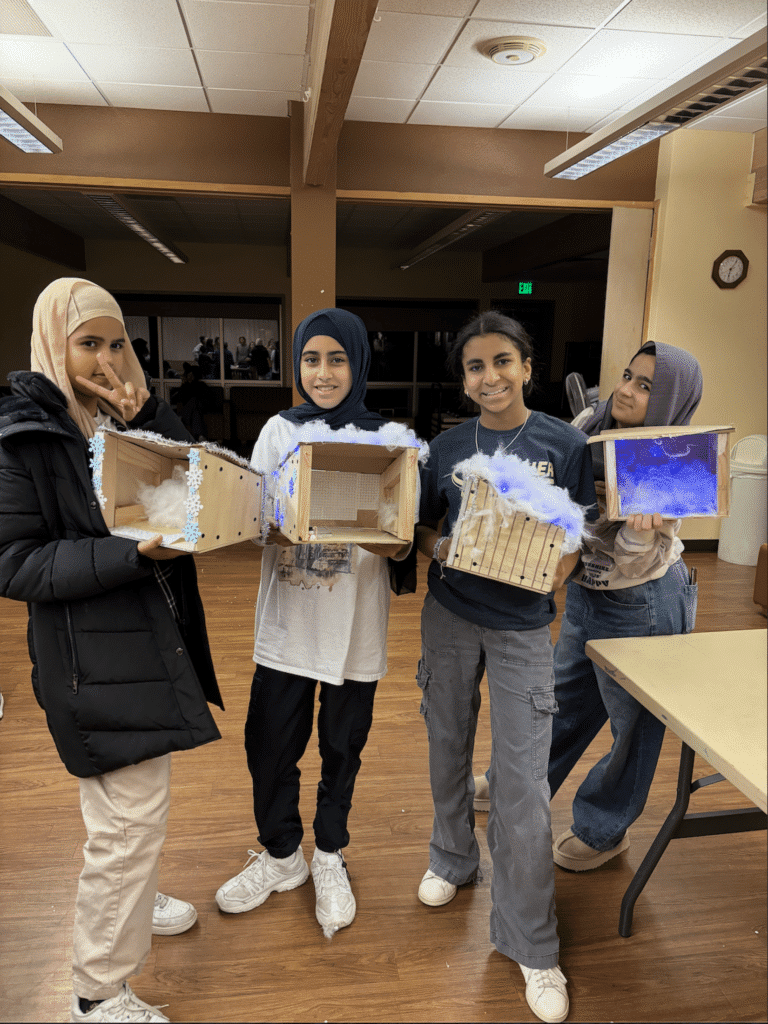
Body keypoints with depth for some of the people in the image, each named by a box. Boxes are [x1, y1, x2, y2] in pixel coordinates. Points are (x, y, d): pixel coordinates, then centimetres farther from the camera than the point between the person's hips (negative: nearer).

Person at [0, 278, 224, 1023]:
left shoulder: (129, 420, 7)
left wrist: (149, 417, -13)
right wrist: (131, 553, -26)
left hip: (152, 634, 8)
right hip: (93, 655, -7)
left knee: (134, 801, 24)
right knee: (130, 816, -1)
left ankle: (127, 900, 50)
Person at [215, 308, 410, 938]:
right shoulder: (279, 432, 2)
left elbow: (402, 543, -4)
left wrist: (394, 538, -27)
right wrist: (271, 529, -21)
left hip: (355, 624, -1)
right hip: (287, 619, 2)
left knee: (342, 745, 14)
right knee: (269, 741, 9)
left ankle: (329, 856, 40)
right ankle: (281, 855, 37)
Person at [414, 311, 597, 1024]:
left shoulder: (564, 444, -5)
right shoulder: (447, 447, 1)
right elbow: (422, 527, 10)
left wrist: (554, 570, -20)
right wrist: (437, 548, -12)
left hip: (523, 623, -2)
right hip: (450, 614, 3)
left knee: (522, 782, -2)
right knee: (448, 746, 17)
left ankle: (531, 945, 17)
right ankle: (452, 857, 45)